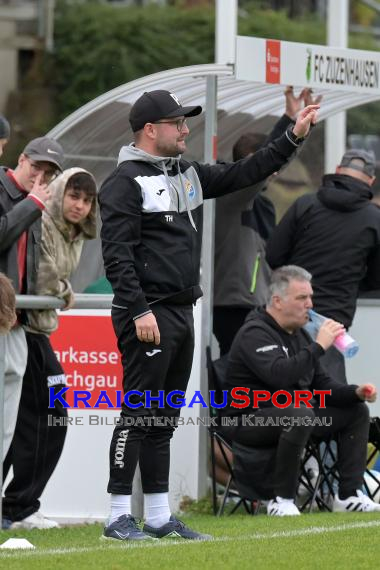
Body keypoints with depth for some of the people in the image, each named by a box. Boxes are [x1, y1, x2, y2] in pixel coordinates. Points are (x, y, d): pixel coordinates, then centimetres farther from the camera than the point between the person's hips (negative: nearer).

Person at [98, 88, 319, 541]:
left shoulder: (189, 175, 16)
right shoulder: (126, 182, -10)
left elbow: (242, 175, 20)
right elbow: (116, 254, -16)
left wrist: (292, 138, 12)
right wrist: (139, 311, -22)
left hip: (182, 313, 9)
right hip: (148, 315, -9)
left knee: (163, 419, 11)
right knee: (139, 414, -9)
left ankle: (159, 516, 15)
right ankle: (119, 517, -7)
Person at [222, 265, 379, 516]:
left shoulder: (299, 334, 15)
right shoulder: (255, 333, -15)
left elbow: (321, 383, 16)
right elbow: (280, 375, -33)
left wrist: (356, 392, -2)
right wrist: (319, 346, -27)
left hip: (294, 413, 10)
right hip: (250, 420, -10)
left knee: (357, 411, 6)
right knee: (301, 414, -38)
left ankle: (350, 495, 0)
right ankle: (282, 501, -29)